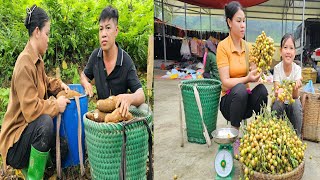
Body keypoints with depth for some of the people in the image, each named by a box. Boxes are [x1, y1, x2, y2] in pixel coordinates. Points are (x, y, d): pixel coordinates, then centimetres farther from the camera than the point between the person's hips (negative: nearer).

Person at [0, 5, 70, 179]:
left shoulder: (37, 58, 2)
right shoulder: (24, 63, -25)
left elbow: (44, 82, 23)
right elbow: (31, 109, -29)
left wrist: (59, 84, 6)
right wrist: (56, 105, -19)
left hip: (31, 125, 10)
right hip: (16, 136, -10)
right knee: (45, 123, -35)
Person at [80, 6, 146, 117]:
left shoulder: (126, 61, -15)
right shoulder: (95, 56, -2)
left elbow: (141, 96, -17)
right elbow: (84, 75, 17)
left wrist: (129, 98, -38)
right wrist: (86, 84, -5)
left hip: (119, 113, -3)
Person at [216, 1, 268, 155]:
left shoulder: (247, 46, 4)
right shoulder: (223, 46, -11)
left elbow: (254, 72, -2)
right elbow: (225, 82, -16)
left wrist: (258, 74, -23)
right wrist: (247, 79, -29)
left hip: (246, 99, 4)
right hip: (229, 100, -4)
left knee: (262, 89, -26)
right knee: (240, 89, -35)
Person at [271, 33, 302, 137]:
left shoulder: (297, 69, -13)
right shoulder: (277, 68, -15)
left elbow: (295, 96, -22)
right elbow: (276, 91, -24)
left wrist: (296, 87, -45)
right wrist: (278, 92, -49)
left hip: (292, 102, 1)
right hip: (281, 103, 0)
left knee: (297, 104, -29)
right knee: (277, 104, -30)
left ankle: (297, 135, -11)